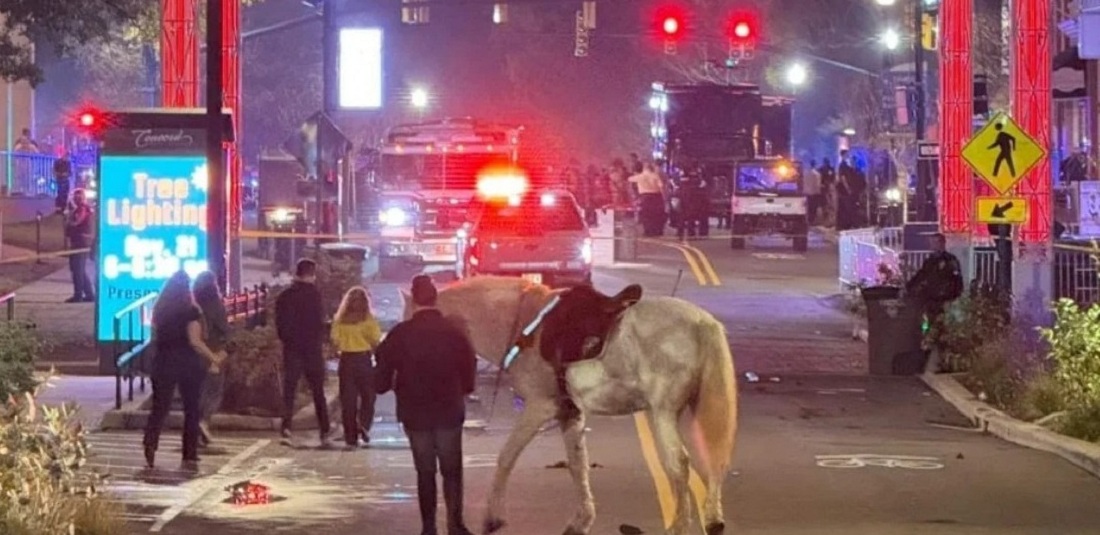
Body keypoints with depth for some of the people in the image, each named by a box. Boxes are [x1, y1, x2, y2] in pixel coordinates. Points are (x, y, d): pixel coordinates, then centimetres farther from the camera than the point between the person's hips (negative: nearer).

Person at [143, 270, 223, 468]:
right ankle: (189, 456, 6)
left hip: (163, 363, 3)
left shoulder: (160, 309, 3)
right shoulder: (190, 311, -11)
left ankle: (150, 442, -19)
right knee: (192, 409, 7)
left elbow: (155, 338, 9)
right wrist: (213, 357, -5)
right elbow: (195, 341, -15)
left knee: (160, 407, 6)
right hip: (188, 363, -3)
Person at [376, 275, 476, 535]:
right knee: (451, 469, 9)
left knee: (425, 471, 10)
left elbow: (383, 374, -5)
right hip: (449, 411, 0)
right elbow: (469, 371, -3)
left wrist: (397, 387, 14)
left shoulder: (400, 334, -8)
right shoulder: (454, 333, -7)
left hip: (415, 412, 0)